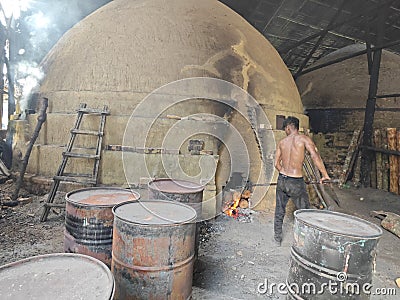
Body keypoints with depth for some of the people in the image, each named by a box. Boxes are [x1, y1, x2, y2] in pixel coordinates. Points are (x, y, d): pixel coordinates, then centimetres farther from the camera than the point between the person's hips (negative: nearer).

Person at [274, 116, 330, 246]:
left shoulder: (282, 142, 5)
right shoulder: (304, 139, -7)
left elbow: (277, 164, 8)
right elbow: (315, 156, -18)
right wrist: (325, 175, -11)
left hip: (282, 180, 4)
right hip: (296, 182, -4)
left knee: (279, 211, 18)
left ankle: (277, 238, 30)